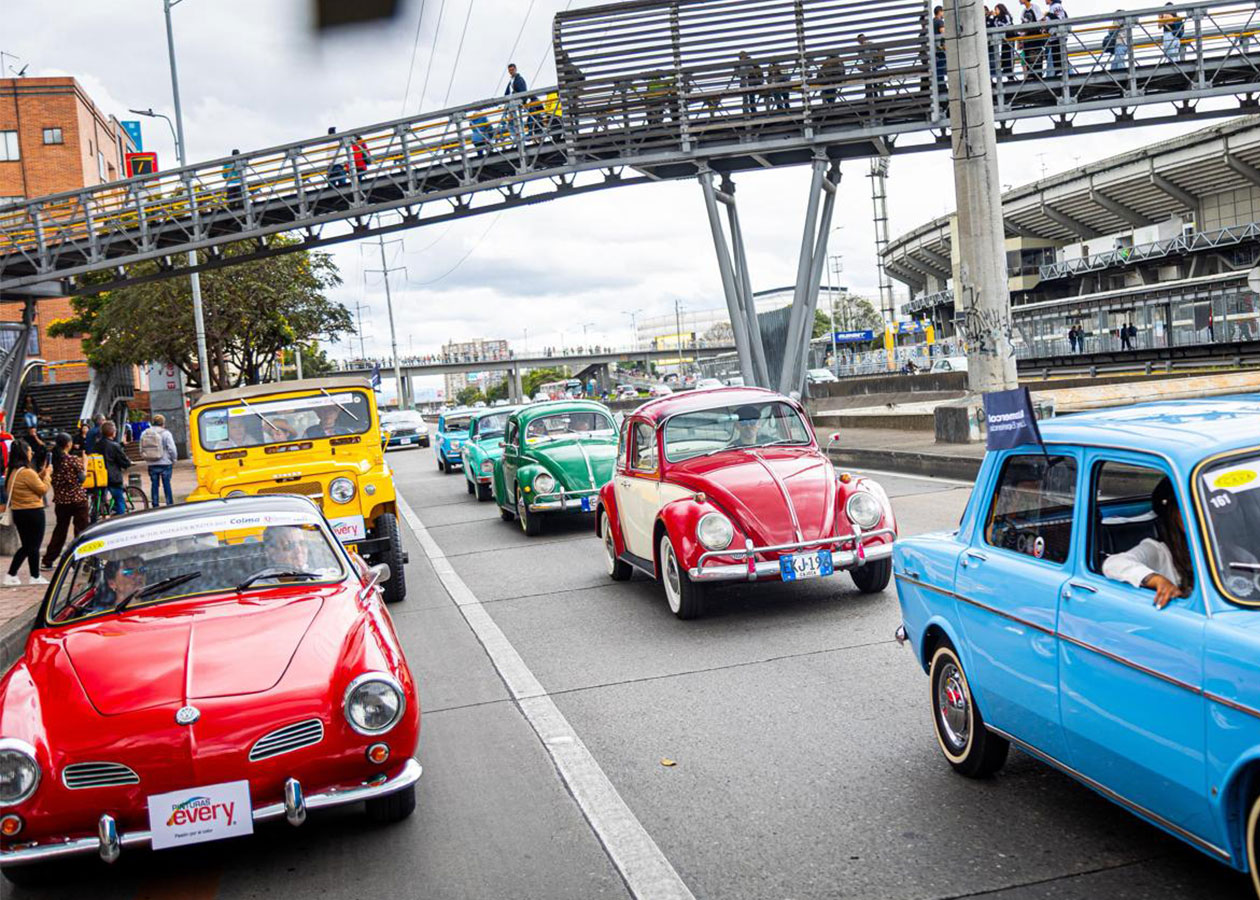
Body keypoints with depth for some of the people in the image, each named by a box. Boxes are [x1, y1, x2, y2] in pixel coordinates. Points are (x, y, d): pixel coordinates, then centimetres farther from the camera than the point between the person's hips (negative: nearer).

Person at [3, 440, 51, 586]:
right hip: (33, 512, -8)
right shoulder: (27, 472, -21)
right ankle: (35, 577, 13)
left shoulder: (12, 472, 6)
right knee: (34, 546, 4)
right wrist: (46, 475, 1)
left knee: (26, 546, 17)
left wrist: (40, 474, 10)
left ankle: (11, 576, 13)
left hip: (18, 512, 8)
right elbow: (43, 489, -12)